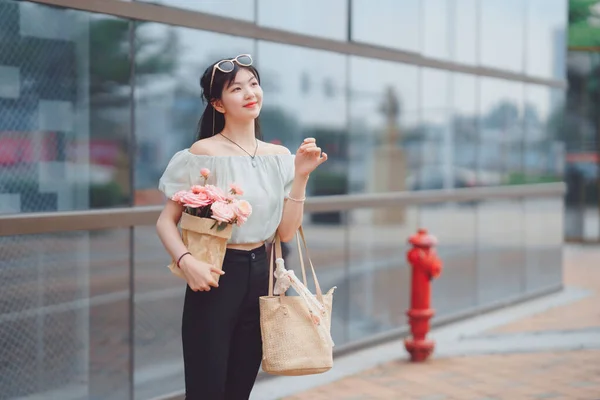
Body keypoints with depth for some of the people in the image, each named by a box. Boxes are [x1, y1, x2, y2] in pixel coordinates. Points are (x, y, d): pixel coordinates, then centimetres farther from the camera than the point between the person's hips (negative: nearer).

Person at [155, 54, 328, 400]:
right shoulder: (204, 152, -10)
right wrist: (186, 261, -27)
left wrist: (300, 176, -7)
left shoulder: (279, 156, 5)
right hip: (216, 277, -5)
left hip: (259, 275, 5)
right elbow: (166, 221, -9)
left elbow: (286, 232, 2)